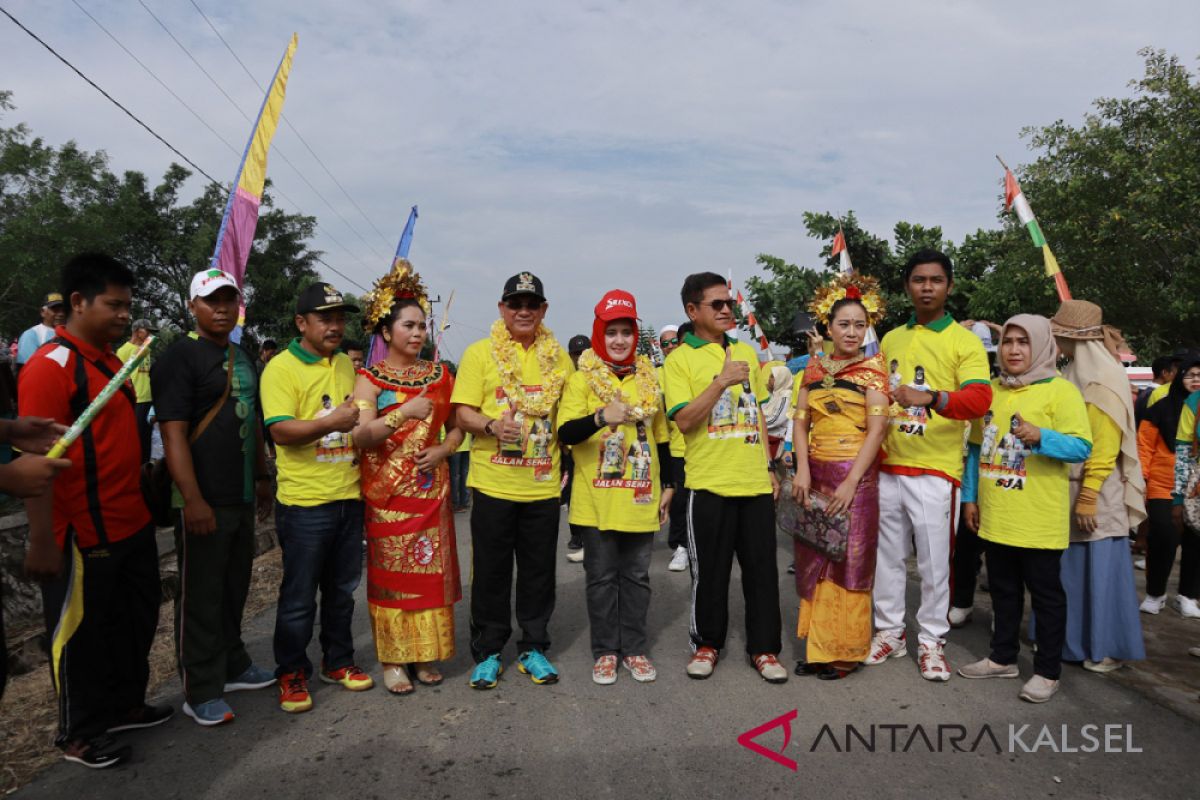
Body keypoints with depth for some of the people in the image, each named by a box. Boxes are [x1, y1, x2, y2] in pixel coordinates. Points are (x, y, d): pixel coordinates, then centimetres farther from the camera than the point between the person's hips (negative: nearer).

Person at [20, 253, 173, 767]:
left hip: (132, 525, 9)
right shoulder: (51, 365, -17)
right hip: (84, 535, -8)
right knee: (81, 633, 9)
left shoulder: (111, 360, 11)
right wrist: (41, 541, -22)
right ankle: (78, 734, 27)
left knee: (136, 620, 20)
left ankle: (125, 705, 39)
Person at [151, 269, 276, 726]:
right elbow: (173, 432, -17)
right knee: (201, 597, 2)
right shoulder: (179, 357, -10)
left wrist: (261, 478, 20)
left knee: (234, 589, 18)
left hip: (241, 498, 8)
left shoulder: (242, 357, 15)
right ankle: (201, 692, 14)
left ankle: (232, 666, 33)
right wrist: (193, 500, -23)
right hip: (203, 500, -8)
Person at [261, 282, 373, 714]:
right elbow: (280, 431, -18)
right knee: (299, 596, 5)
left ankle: (337, 661, 32)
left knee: (342, 589, 16)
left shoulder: (347, 365, 12)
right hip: (304, 500, -6)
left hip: (349, 496, 6)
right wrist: (331, 423, -29)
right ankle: (291, 674, 22)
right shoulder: (282, 368, -8)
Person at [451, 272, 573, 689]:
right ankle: (487, 653, 23)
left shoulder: (559, 358, 9)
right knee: (491, 571, 7)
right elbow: (463, 414, -5)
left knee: (539, 571, 11)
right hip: (493, 482, -2)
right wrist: (492, 426, -24)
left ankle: (533, 648, 27)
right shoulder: (479, 353, 0)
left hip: (543, 484, 3)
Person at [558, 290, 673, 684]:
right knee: (601, 576, 6)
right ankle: (605, 651, 20)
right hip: (597, 499, -3)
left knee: (636, 575, 11)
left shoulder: (649, 378, 9)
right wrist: (600, 418, -32)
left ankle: (634, 648, 24)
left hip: (641, 497, 3)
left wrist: (668, 485, 12)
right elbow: (565, 433, -15)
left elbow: (661, 436, 14)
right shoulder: (582, 379, -3)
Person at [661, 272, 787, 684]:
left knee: (762, 567, 8)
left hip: (755, 481, 4)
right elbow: (684, 420, -13)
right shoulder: (679, 360, -3)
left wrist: (769, 467, 15)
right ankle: (707, 643, 24)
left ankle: (764, 646, 21)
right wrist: (722, 382, -21)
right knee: (710, 569, 6)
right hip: (709, 483, -4)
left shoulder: (746, 351, 13)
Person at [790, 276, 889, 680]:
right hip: (815, 475, 4)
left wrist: (852, 482, -17)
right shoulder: (815, 367, 10)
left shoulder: (872, 368, -2)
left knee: (849, 561, 1)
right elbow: (801, 421, 5)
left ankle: (845, 650, 14)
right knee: (815, 560, 9)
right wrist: (802, 470, -9)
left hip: (856, 475, -4)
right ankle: (816, 646, 21)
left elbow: (877, 428, -10)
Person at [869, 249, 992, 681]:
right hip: (887, 468, 4)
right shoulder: (890, 340, 13)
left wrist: (929, 398, -35)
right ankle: (889, 631, 26)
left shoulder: (965, 341, -3)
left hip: (935, 471, -4)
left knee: (934, 561, 3)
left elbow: (980, 398, -18)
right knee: (887, 556, 11)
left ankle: (931, 641, 19)